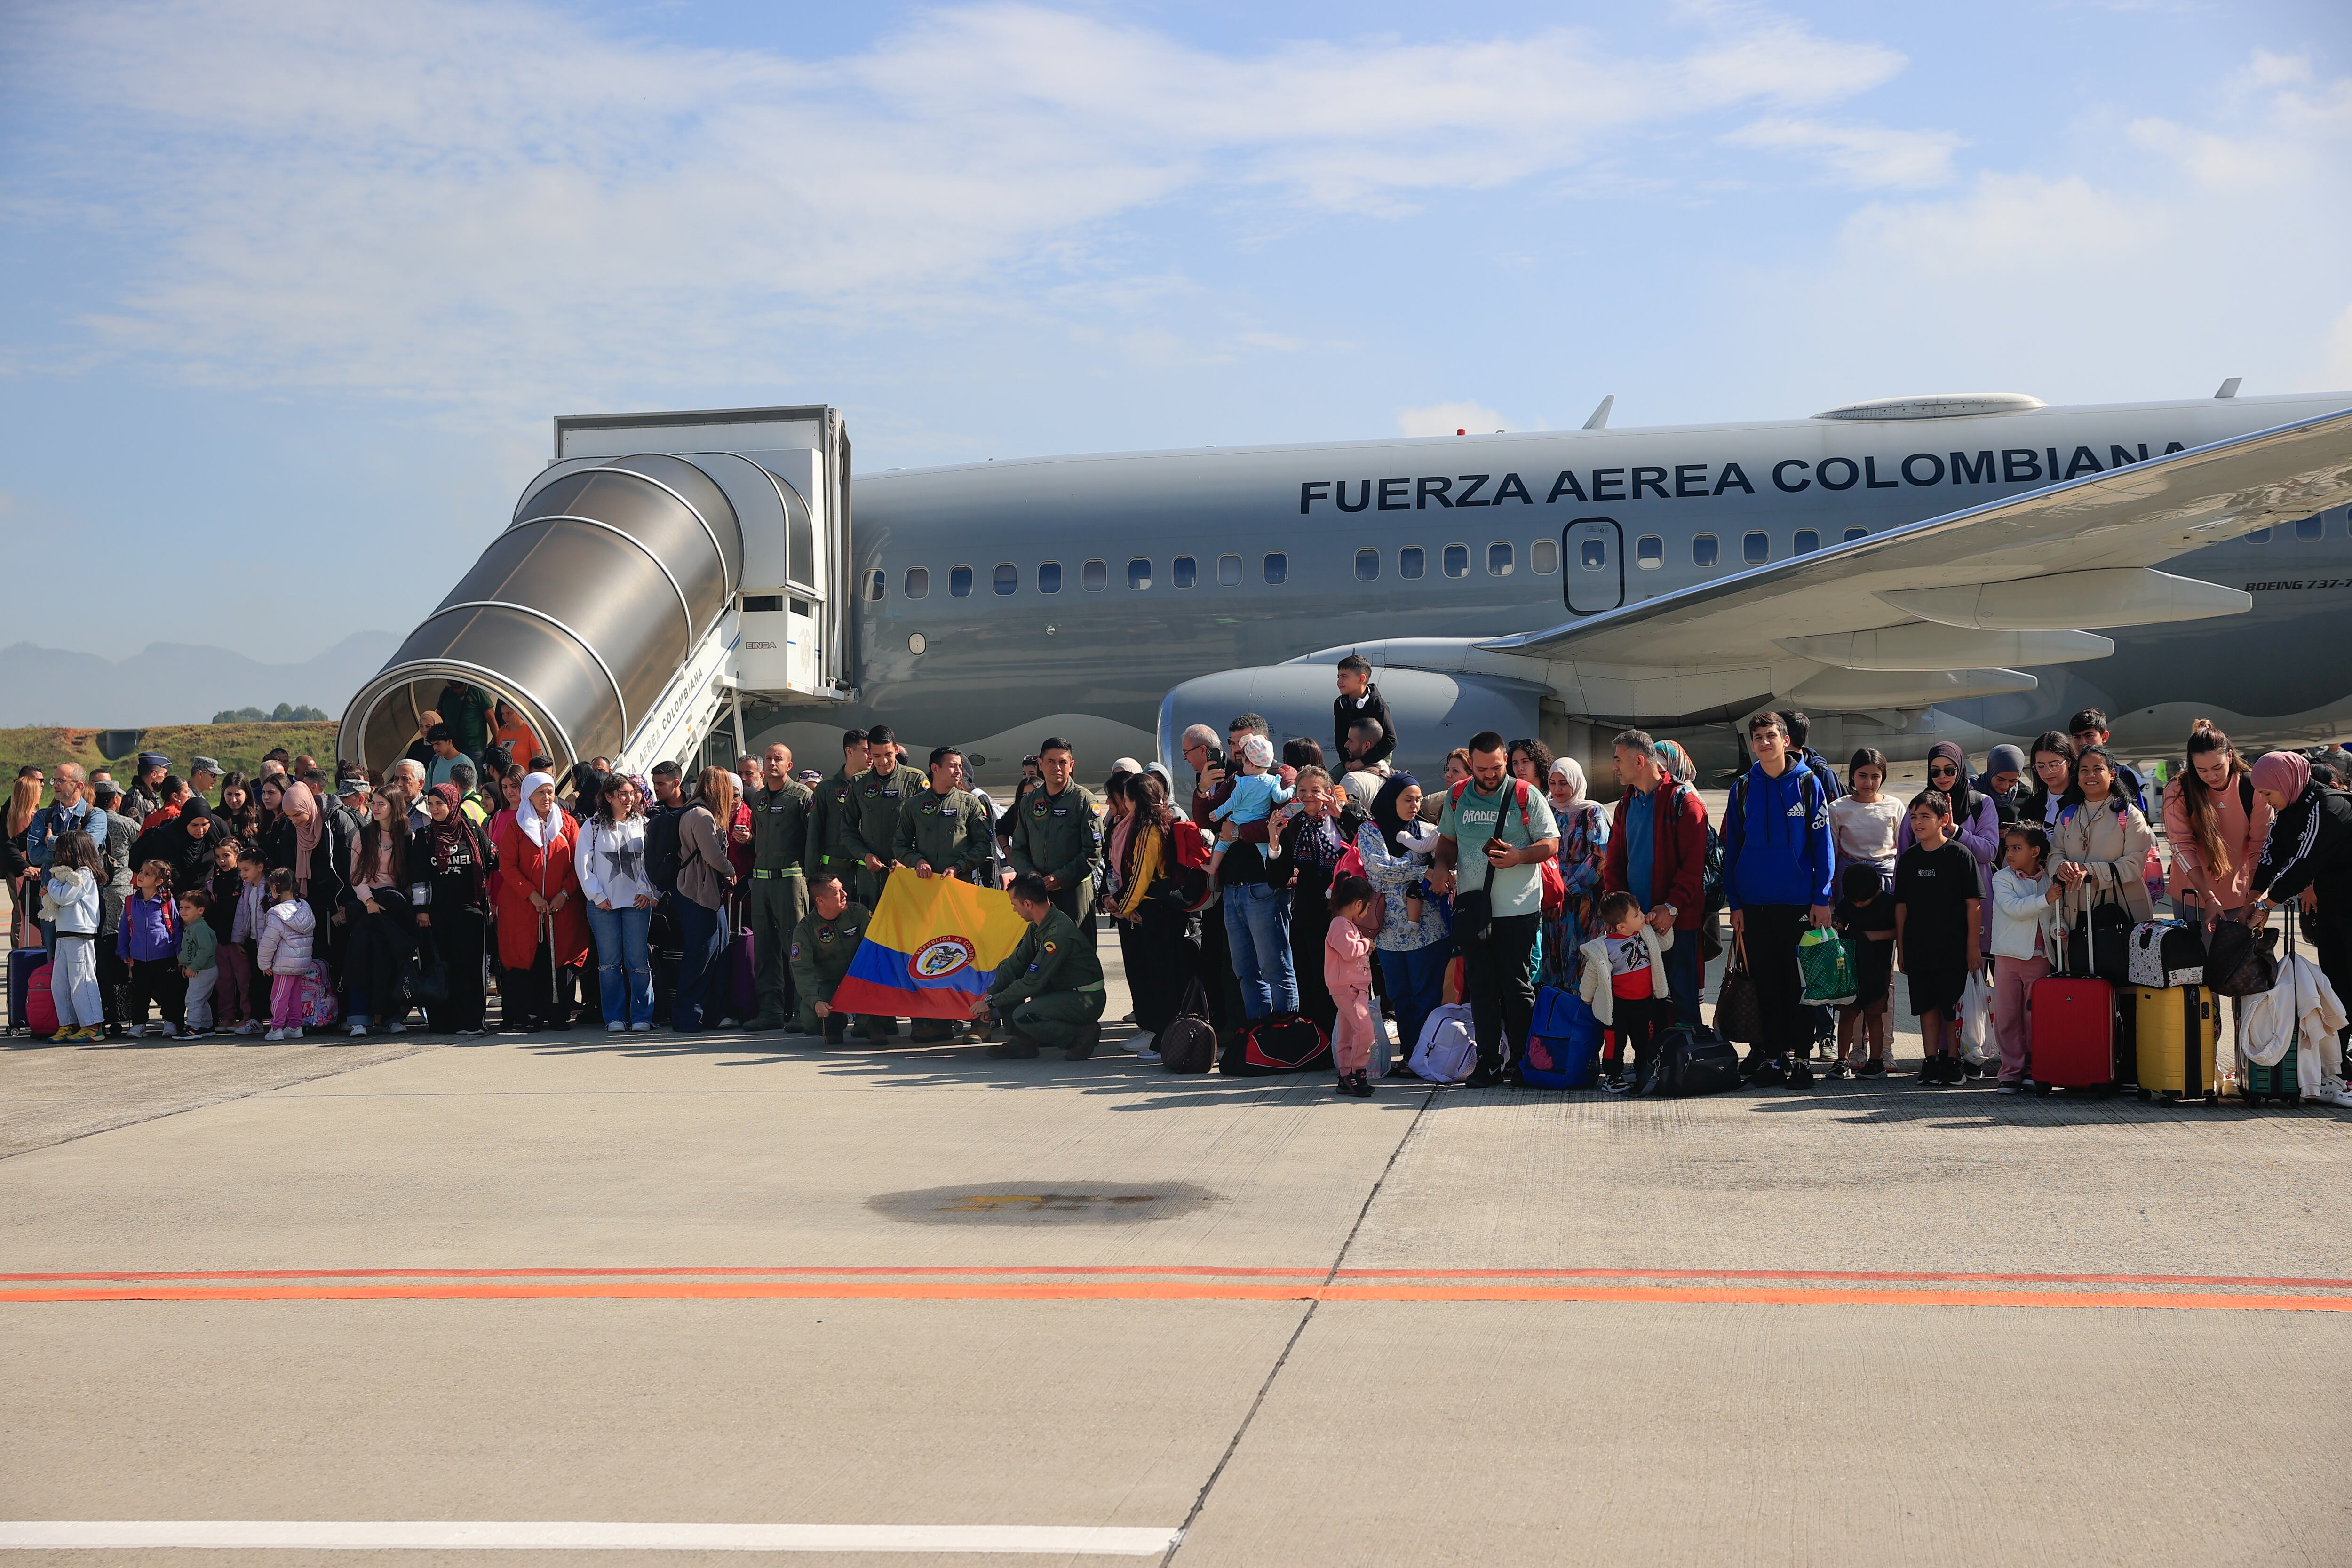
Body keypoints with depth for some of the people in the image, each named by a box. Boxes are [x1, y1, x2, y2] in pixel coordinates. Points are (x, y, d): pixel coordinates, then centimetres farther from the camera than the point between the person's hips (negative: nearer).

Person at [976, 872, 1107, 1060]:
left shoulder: (1059, 933, -27)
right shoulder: (1038, 926, 2)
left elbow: (1032, 982, -24)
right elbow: (1016, 963, 8)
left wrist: (992, 1002, -15)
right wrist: (989, 996, -3)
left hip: (1087, 999, -10)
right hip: (1060, 990, 10)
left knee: (1023, 1016, -28)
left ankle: (1082, 1034, -9)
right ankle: (1023, 1042, 4)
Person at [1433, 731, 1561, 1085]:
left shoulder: (1526, 796, -3)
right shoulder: (1456, 797, 9)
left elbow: (1551, 843, -2)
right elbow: (1447, 840, 21)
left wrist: (1519, 856, -18)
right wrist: (1443, 867, 1)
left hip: (1518, 909, -3)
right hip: (1471, 906, 4)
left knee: (1517, 986, 1)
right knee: (1480, 986, 5)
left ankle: (1522, 1060, 12)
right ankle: (1489, 1061, 11)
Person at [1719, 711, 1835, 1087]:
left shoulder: (1808, 784, 1)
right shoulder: (1743, 788, 6)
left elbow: (1823, 843, 1)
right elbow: (1731, 847, 8)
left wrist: (1822, 898, -5)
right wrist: (1734, 902, 2)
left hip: (1799, 901, -2)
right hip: (1755, 902, 2)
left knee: (1799, 981, 1)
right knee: (1765, 982, 5)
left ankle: (1798, 1054, 8)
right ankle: (1772, 1054, 11)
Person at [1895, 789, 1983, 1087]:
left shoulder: (1960, 854, -5)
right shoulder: (1908, 858, 7)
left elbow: (1974, 903, -5)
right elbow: (1901, 905, 12)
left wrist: (1973, 945, -8)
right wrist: (1900, 947, 9)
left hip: (1954, 947, -4)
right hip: (1918, 948, 4)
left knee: (1953, 1007, 1)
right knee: (1927, 1006, 8)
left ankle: (1953, 1061, 11)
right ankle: (1932, 1062, 14)